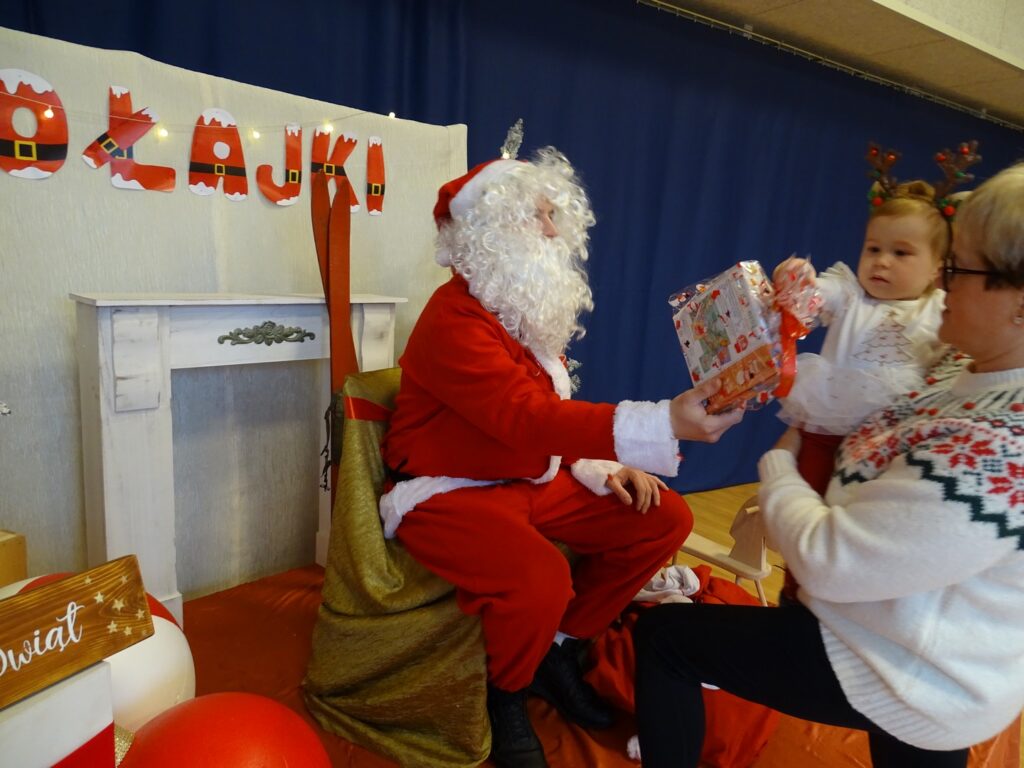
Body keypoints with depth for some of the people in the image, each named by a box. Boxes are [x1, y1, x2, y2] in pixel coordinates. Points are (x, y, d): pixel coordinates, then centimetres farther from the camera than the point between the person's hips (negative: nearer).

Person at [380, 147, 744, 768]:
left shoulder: (535, 308, 9)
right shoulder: (454, 319, -21)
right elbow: (526, 419, -35)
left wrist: (601, 467, -2)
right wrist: (665, 423, -44)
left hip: (535, 480, 9)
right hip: (450, 491, -8)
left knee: (666, 520, 0)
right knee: (541, 580, -36)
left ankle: (560, 649, 14)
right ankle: (506, 695, 1)